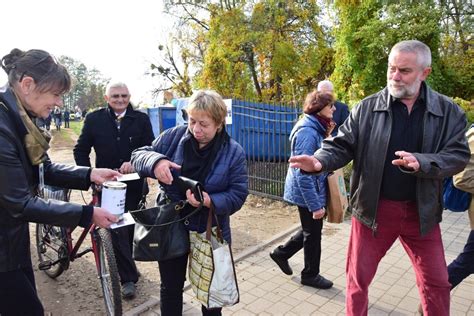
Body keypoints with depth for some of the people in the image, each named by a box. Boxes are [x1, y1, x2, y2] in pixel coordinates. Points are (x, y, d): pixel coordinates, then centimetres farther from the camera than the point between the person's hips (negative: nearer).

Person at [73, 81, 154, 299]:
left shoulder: (141, 119, -1)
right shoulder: (94, 119, -1)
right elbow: (80, 150, 4)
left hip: (134, 184, 1)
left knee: (130, 227, 16)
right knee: (117, 230, -3)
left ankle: (126, 265, 41)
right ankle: (129, 277, 12)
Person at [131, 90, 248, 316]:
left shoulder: (233, 152, -12)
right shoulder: (174, 136, -9)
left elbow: (238, 195, -14)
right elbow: (138, 155, -7)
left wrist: (210, 201, -32)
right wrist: (155, 161, -30)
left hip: (210, 233, -1)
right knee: (171, 288, 21)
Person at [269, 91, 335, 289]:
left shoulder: (315, 128, 7)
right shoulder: (307, 132, -24)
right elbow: (303, 174, -26)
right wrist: (315, 205, -25)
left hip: (312, 191, 9)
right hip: (307, 193, -9)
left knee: (311, 230, 23)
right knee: (313, 233, 9)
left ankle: (282, 253, 38)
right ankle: (310, 275, 31)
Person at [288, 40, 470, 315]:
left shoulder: (448, 112, -1)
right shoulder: (367, 108, -5)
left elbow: (459, 155, -5)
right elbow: (342, 145, -6)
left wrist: (421, 163, -25)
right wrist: (319, 161, -27)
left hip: (421, 211, 2)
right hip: (374, 208, -1)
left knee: (437, 282, 17)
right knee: (358, 278, 13)